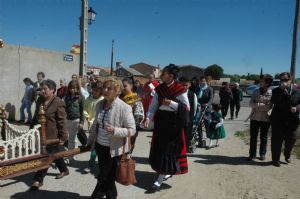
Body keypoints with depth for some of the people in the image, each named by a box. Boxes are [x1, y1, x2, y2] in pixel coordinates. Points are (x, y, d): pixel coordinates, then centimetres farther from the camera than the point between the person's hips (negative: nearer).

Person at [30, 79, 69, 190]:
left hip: (52, 135, -8)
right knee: (55, 155, 21)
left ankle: (38, 179, 11)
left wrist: (63, 136, -18)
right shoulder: (40, 100, 6)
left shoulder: (58, 103, -18)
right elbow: (36, 116, 17)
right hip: (42, 134, 8)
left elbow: (62, 121, -18)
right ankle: (64, 170, 40)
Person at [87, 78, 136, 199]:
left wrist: (115, 130, -32)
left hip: (114, 149, -6)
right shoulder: (100, 104, 1)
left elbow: (132, 130, -18)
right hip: (100, 146, 6)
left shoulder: (124, 107, -19)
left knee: (104, 178, 4)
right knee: (106, 176, 21)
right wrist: (90, 141, 16)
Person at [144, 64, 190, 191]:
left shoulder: (180, 90, -12)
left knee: (168, 149, -1)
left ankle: (160, 180, 5)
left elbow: (187, 108, -11)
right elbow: (154, 105, 3)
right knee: (160, 147, 14)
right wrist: (148, 118, -13)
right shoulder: (159, 89, 4)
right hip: (160, 120, 6)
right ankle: (167, 172, 35)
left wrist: (171, 103, -22)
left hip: (173, 122, -6)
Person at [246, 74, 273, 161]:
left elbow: (269, 107, -12)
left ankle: (262, 154, 27)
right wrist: (260, 104, -22)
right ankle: (252, 154, 17)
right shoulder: (256, 92, 2)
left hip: (265, 119, -2)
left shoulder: (272, 93, -6)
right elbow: (251, 103, -6)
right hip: (254, 118, 2)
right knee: (253, 137, 6)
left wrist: (256, 106, -13)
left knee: (264, 137, 11)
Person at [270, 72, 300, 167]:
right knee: (276, 142, 6)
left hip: (292, 122, 2)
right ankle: (275, 159, 23)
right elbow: (274, 102, -18)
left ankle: (287, 155, 43)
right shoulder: (276, 91, -3)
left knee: (291, 141, 15)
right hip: (278, 121, -2)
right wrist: (283, 91, -25)